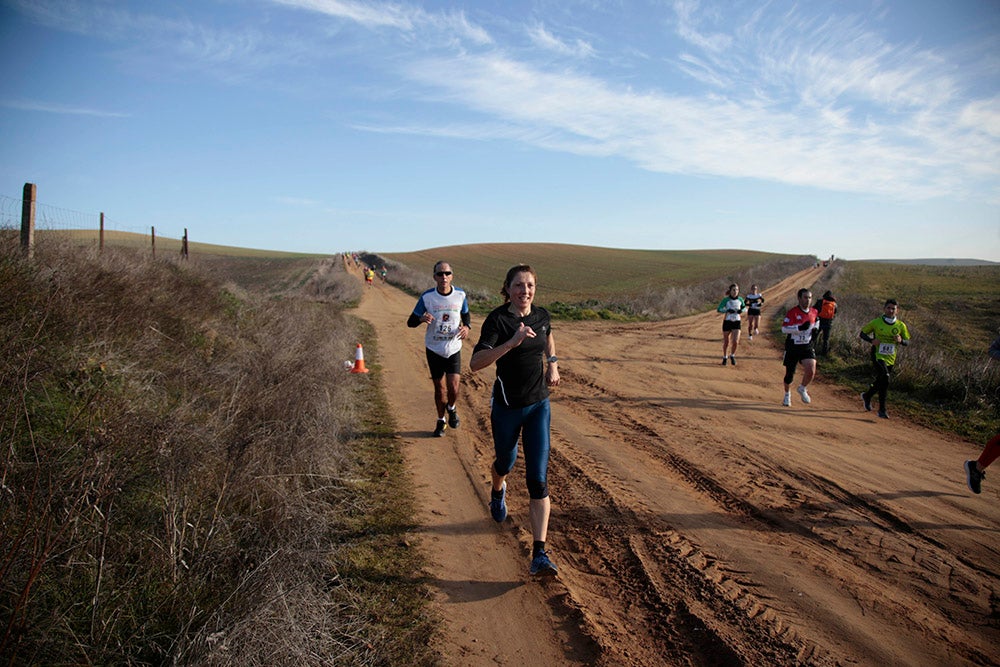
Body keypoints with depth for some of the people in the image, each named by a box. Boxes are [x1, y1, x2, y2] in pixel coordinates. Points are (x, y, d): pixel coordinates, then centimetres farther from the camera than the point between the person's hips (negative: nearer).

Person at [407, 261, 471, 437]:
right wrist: (421, 318, -28)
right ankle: (441, 421, 31)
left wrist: (466, 327, -10)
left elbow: (466, 314, 13)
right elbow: (410, 322, -5)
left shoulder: (460, 295, -6)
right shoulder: (427, 297, -10)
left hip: (453, 349, 0)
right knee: (439, 388, 8)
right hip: (434, 350, 0)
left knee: (453, 388, -10)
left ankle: (451, 408, 24)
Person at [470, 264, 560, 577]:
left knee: (538, 479, -7)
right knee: (505, 462, 21)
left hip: (539, 405, 2)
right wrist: (511, 343, -37)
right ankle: (498, 492, 60)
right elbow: (475, 363, -28)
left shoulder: (542, 316, 0)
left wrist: (552, 364, 10)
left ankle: (539, 554, -7)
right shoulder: (497, 320, -16)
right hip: (506, 406, -2)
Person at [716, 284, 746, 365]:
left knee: (735, 341, -11)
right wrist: (727, 310, -32)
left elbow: (744, 307, 17)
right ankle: (724, 357, 31)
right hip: (727, 322, -1)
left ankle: (732, 356, 17)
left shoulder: (740, 299, 0)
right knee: (726, 342, 8)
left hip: (736, 323, 1)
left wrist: (742, 310, -6)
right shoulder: (726, 299, -9)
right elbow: (719, 309, -17)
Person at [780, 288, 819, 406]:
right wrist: (800, 328, -29)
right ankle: (787, 395, 34)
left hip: (807, 347, 3)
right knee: (790, 373, 8)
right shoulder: (792, 312, -13)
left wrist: (815, 329, 1)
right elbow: (784, 328, -18)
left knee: (811, 371, -17)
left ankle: (802, 389, 14)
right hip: (792, 347, -3)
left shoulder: (814, 312, 3)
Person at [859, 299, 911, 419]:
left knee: (881, 382, 15)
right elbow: (862, 333, 4)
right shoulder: (876, 322, -5)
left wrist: (901, 340, -16)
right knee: (885, 378, -23)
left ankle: (867, 396, 47)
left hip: (890, 358, 4)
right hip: (878, 356, -4)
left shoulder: (900, 326, 2)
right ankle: (882, 409, -16)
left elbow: (907, 342, 8)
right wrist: (871, 340, -16)